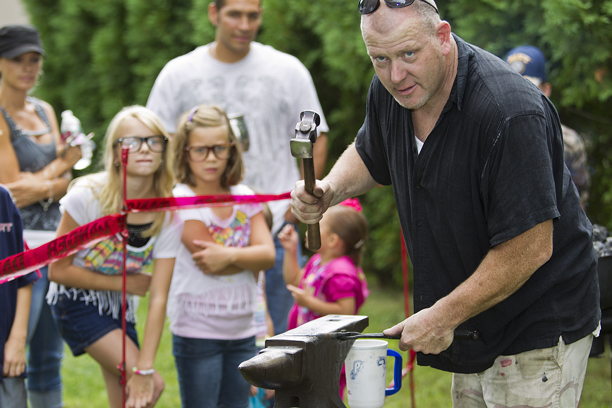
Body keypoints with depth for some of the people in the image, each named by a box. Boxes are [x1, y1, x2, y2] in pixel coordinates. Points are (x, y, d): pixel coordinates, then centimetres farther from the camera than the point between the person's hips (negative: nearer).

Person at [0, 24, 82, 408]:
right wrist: (64, 162, -1)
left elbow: (65, 182, 8)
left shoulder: (45, 111, 15)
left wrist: (44, 188, -12)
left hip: (56, 238, 7)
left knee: (49, 358, 11)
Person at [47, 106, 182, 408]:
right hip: (76, 303, -5)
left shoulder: (168, 216, -14)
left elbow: (158, 298, -17)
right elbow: (58, 271, -15)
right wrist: (123, 283, -14)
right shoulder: (88, 196, -23)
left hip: (120, 309, 5)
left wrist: (144, 369, -22)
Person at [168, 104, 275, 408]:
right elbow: (208, 263, -17)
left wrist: (231, 255, -22)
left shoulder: (244, 197, 6)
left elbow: (268, 255, -5)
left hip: (242, 330, 5)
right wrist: (251, 257, -7)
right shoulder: (181, 200, -10)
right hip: (197, 332, -5)